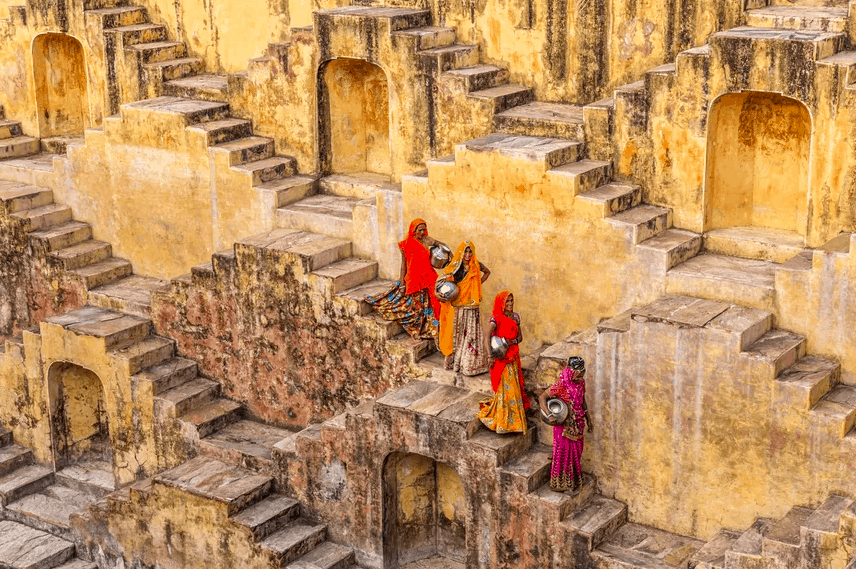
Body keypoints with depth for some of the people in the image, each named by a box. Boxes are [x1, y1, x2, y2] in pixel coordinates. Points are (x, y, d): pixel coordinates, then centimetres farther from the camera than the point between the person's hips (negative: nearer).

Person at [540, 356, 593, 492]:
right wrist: (549, 416, -33)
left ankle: (574, 480, 34)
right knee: (563, 453, 4)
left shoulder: (581, 383, -3)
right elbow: (542, 398, -22)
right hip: (563, 425, -6)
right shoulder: (561, 385, -24)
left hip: (577, 424, 6)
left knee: (576, 452, 17)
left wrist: (588, 420, 14)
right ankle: (559, 484, 19)